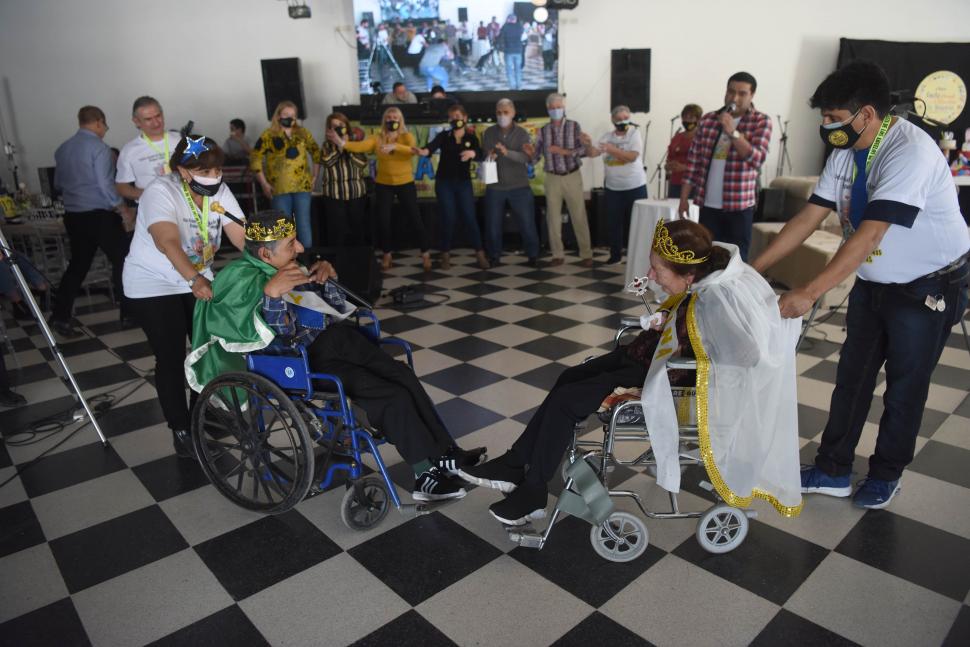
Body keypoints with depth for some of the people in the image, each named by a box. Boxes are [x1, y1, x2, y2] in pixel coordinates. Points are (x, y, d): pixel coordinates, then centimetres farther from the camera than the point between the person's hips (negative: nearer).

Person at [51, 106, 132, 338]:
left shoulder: (62, 149, 11)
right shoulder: (98, 147, -12)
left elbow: (58, 184, 19)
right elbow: (105, 184, -16)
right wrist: (122, 207, -4)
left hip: (73, 215, 7)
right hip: (100, 214, -7)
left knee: (78, 265, 12)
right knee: (121, 260, 7)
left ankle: (60, 316, 7)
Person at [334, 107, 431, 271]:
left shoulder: (407, 136, -4)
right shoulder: (377, 138, -1)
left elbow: (412, 150, -24)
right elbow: (360, 146, -16)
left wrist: (394, 146, -39)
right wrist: (342, 143, -33)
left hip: (405, 183, -2)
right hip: (383, 185, 2)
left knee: (415, 218, 0)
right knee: (384, 220, 5)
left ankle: (425, 254, 14)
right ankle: (387, 254, 23)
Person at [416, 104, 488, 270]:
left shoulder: (471, 138, 3)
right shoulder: (444, 136, 0)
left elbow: (480, 155, -15)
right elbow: (433, 145, -20)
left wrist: (472, 153, -39)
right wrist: (424, 151, -43)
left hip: (464, 182, 0)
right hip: (444, 182, 0)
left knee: (469, 218, -2)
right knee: (448, 219, -1)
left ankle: (480, 254, 7)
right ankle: (446, 255, 12)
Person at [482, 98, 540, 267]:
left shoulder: (521, 133, -3)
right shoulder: (489, 132, 2)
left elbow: (526, 157, -15)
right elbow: (483, 155, -3)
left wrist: (507, 152, -32)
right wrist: (489, 157, -27)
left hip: (519, 186, -1)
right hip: (494, 187, 1)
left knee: (527, 223, 2)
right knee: (493, 224, 7)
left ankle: (533, 255, 17)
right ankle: (494, 256, 23)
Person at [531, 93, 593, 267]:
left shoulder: (574, 126, -1)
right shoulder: (543, 131, 4)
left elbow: (584, 150, -9)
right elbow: (536, 156, -1)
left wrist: (564, 151, -19)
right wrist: (529, 154, -23)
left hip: (572, 177, -2)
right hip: (552, 178, 2)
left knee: (579, 217, -2)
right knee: (553, 217, 4)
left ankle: (586, 254, 5)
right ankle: (558, 255, 14)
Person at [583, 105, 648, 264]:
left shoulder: (634, 133, -6)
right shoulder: (607, 137, 5)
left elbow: (632, 156, -20)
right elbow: (594, 153, -3)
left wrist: (613, 149, -29)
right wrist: (589, 145, -24)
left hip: (634, 187, -4)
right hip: (612, 188, 4)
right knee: (614, 222, 11)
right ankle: (615, 254, 24)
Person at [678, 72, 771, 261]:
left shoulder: (761, 121, -2)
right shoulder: (708, 120, 7)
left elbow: (757, 159, -16)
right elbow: (693, 161, 8)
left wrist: (732, 132, -25)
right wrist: (684, 198, 5)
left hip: (739, 205, -2)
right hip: (708, 204, 3)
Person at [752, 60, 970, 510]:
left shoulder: (909, 152, -28)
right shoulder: (845, 152, -4)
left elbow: (868, 235, -36)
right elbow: (809, 217, -2)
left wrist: (809, 294, -40)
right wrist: (754, 268, -7)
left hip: (927, 287, -7)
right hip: (873, 283, 7)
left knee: (905, 387, 8)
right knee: (851, 378, 10)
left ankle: (885, 476, 28)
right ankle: (833, 472, 21)